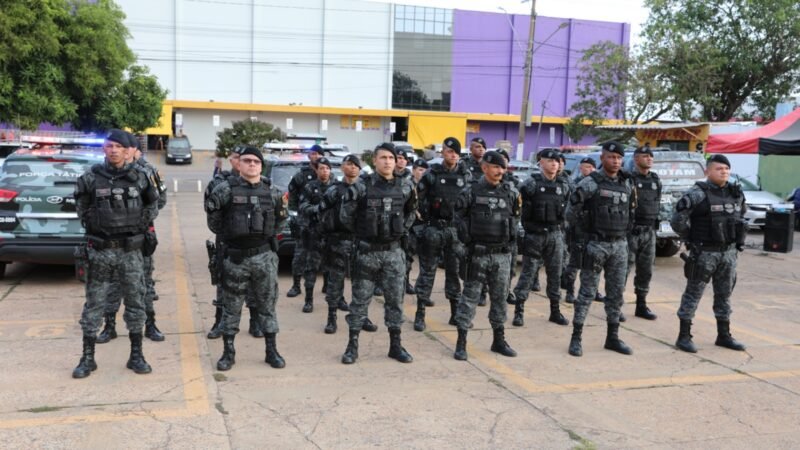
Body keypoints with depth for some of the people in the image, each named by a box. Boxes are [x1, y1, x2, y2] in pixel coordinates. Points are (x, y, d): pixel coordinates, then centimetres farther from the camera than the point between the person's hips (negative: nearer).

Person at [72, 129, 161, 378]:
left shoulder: (140, 177, 1)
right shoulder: (91, 178, -1)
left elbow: (153, 204, 15)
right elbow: (81, 206, 14)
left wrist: (142, 223, 6)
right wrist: (91, 224, 6)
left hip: (131, 250, 1)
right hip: (100, 250, 0)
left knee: (135, 302, 6)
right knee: (94, 303, 4)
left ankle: (136, 356, 16)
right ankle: (87, 358, 14)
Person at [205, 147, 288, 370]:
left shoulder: (272, 191, 4)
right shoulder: (226, 189, -5)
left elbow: (280, 219, 17)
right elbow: (213, 217, 2)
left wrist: (269, 235, 9)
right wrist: (224, 235, 4)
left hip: (264, 256, 2)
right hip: (235, 256, -2)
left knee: (267, 304, 8)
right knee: (231, 305, 7)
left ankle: (272, 351, 17)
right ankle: (228, 352, 18)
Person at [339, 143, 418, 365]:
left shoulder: (405, 187, 1)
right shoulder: (361, 187, -9)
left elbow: (412, 211, 18)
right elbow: (345, 215, -1)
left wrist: (402, 229, 9)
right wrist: (361, 233, 3)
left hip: (394, 251, 3)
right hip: (367, 251, -3)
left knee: (395, 299, 8)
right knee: (360, 299, 5)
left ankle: (395, 345, 19)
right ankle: (352, 344, 14)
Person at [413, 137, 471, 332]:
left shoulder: (465, 175, 6)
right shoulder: (431, 174, -3)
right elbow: (418, 199, -2)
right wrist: (425, 218, -5)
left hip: (456, 229, 3)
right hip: (434, 228, -3)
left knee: (455, 271, 9)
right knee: (427, 270, 1)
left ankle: (456, 313, 19)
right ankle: (420, 313, 7)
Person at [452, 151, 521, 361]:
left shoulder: (511, 192, 6)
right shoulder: (471, 192, -5)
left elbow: (515, 215, 18)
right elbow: (459, 216, 1)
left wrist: (512, 235, 9)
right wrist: (467, 237, -5)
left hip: (502, 254, 4)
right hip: (477, 254, -4)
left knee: (500, 297, 11)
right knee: (470, 296, -1)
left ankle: (499, 340, 24)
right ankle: (461, 342, 5)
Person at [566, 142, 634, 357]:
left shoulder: (626, 184, 10)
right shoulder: (590, 183, -8)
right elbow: (570, 214, -5)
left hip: (620, 245, 6)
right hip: (596, 244, -5)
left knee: (616, 292, 10)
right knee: (587, 292, -1)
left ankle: (613, 337, 21)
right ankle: (576, 338, 6)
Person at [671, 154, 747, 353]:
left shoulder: (736, 193, 8)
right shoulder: (698, 194, -14)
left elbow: (741, 215, 25)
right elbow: (677, 220, -16)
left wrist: (738, 240, 15)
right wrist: (691, 239, -5)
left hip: (729, 252, 7)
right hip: (704, 253, -6)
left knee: (724, 294, 14)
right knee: (693, 293, 0)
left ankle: (724, 335, 26)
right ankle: (684, 337, 6)